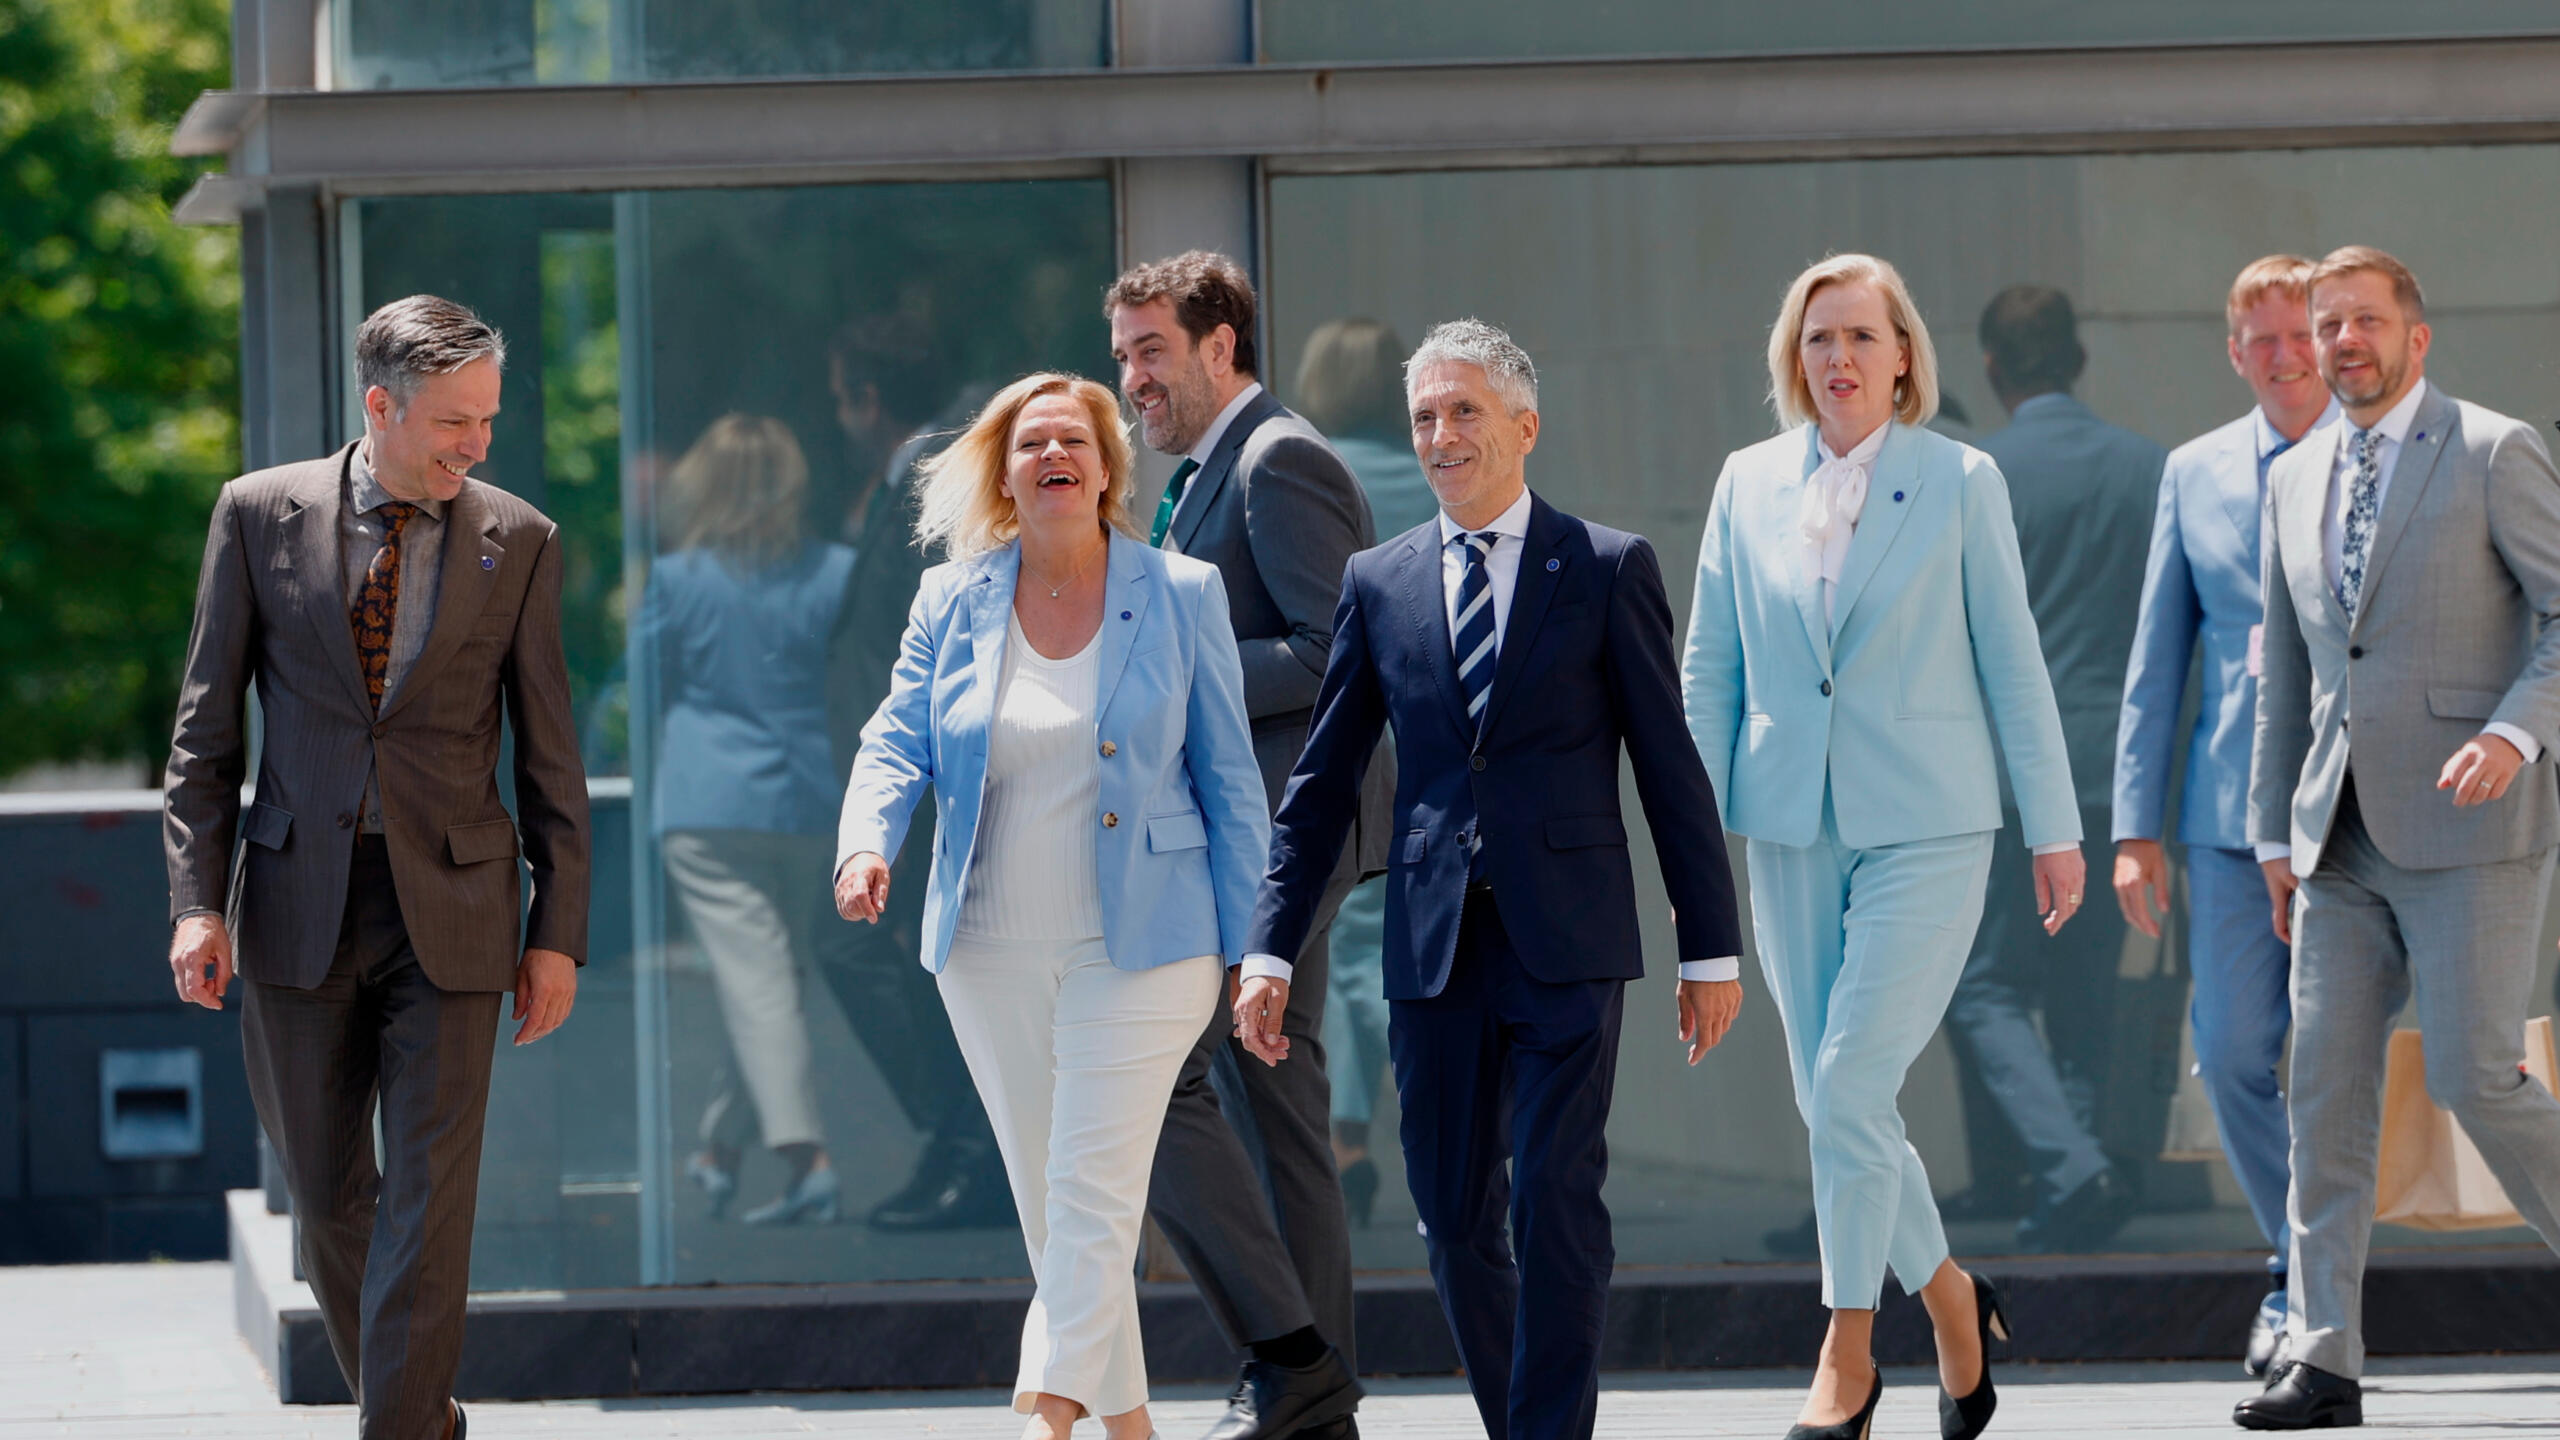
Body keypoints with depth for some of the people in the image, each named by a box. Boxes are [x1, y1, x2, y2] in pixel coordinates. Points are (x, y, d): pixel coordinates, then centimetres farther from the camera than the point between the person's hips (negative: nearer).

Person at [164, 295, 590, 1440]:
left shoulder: (518, 542, 0)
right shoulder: (260, 515, 0)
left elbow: (550, 752, 4)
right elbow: (207, 723, 3)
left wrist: (557, 929, 1)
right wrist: (197, 897, -5)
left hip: (449, 912, -1)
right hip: (298, 904, 1)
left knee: (431, 1198, -10)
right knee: (328, 1196, 9)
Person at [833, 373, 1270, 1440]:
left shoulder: (1180, 598, 1)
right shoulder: (953, 602, 7)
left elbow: (1227, 778, 2)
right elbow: (898, 742, 1)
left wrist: (1253, 947, -1)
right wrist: (865, 843, -21)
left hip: (1138, 947, -3)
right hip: (991, 953, 3)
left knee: (1094, 1189, -13)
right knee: (1047, 1205, 8)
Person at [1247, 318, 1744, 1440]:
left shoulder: (1607, 569, 2)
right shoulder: (1379, 584, 10)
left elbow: (1671, 769, 3)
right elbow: (1323, 785, 12)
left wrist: (1711, 950, 1)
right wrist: (1270, 953, 5)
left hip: (1566, 945, -3)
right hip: (1434, 946, 3)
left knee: (1556, 1199, -11)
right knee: (1455, 1216, 5)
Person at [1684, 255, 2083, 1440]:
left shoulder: (1960, 484, -1)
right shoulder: (1749, 486, 7)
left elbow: (2012, 664, 2)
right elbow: (1710, 671, 10)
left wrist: (2055, 830, 2)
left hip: (1924, 828, -4)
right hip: (1790, 832, 4)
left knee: (1850, 1086, -14)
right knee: (1830, 1104, 6)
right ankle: (1950, 1301, 27)